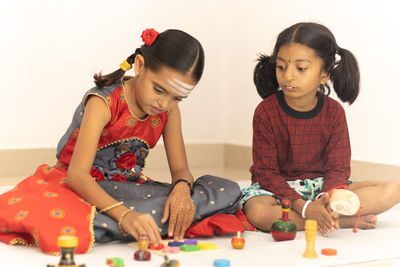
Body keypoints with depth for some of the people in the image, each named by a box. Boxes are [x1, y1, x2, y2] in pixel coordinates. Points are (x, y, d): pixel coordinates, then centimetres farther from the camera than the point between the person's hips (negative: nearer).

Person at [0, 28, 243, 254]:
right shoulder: (103, 102, -20)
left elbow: (181, 170, 0)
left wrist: (182, 187, -27)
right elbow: (77, 174, -31)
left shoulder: (169, 110, -1)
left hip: (127, 189, 7)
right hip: (82, 188, -6)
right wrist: (123, 214, -46)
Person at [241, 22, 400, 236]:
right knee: (257, 213, -40)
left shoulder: (334, 113, -3)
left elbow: (338, 168, -5)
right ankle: (346, 221, -27)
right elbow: (266, 172, -14)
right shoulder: (266, 112, -11)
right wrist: (304, 207, -28)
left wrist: (328, 198, -30)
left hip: (321, 185, 2)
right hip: (277, 187, -2)